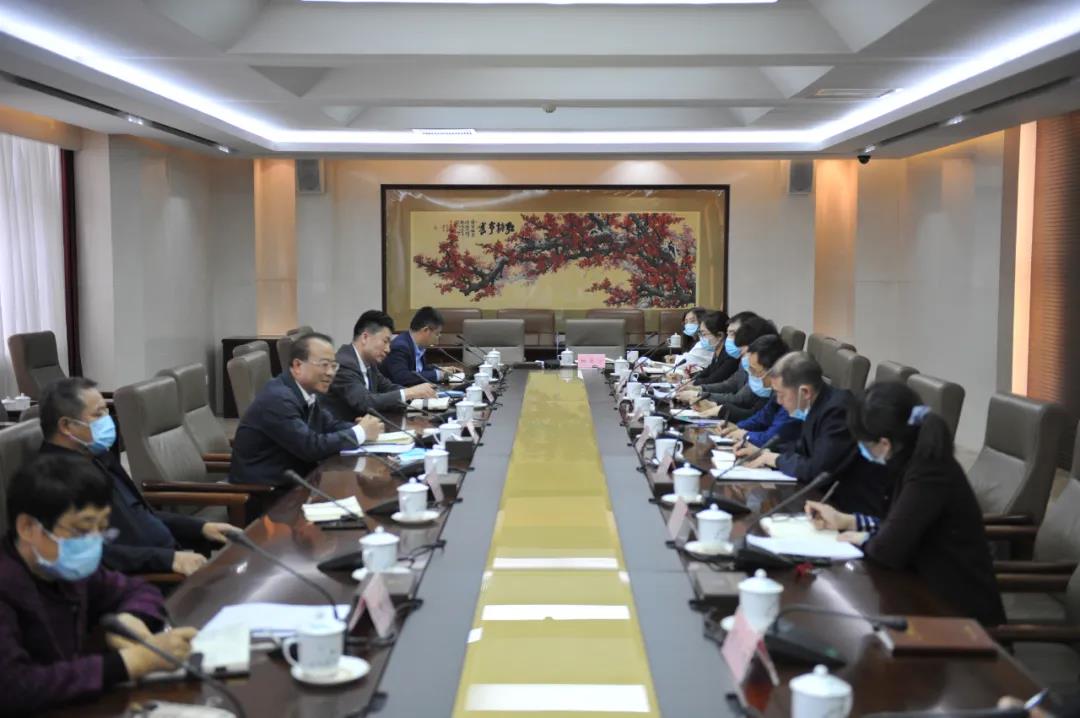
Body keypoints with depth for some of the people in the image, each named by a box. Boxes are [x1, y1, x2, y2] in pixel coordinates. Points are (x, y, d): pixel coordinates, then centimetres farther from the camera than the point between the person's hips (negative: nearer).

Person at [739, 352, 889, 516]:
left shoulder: (838, 410, -22)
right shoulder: (818, 405, 3)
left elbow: (816, 471, -24)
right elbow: (802, 449, 17)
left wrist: (776, 459, -9)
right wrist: (763, 453, 3)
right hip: (833, 494, 8)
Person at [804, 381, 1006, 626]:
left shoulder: (929, 475, -24)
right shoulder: (919, 462, 3)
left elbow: (888, 550, -28)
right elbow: (898, 526, 16)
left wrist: (865, 540, -8)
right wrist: (845, 520, 11)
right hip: (937, 597, 8)